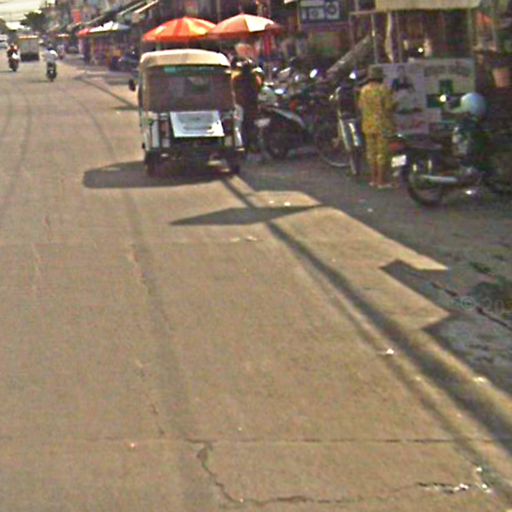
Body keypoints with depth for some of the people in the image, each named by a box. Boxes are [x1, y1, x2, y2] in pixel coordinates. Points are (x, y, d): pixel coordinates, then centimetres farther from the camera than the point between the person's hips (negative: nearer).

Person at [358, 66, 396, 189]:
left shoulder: (364, 90, 5)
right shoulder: (384, 89, -13)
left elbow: (361, 107, 11)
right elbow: (389, 107, -14)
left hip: (368, 125, 6)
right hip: (383, 125, -6)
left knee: (372, 151, 14)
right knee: (383, 152, -2)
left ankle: (374, 178, 19)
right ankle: (381, 180, -3)